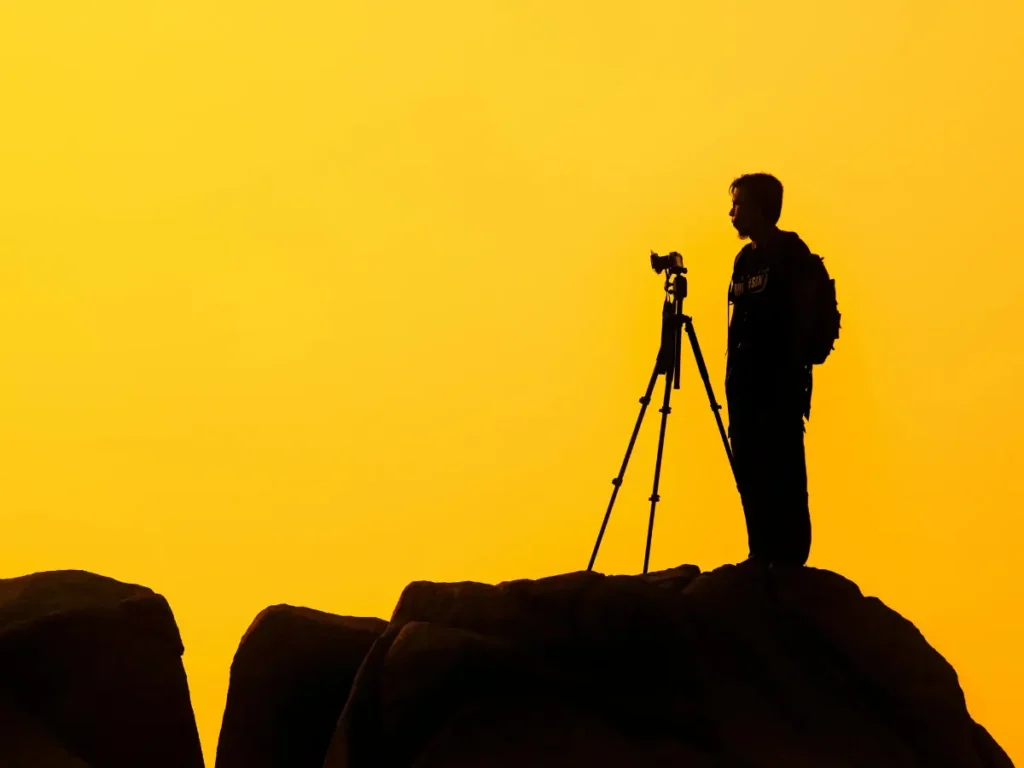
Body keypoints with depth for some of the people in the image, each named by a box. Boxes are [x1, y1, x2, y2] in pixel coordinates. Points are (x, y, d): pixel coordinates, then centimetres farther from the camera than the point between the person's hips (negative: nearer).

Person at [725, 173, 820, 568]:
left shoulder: (791, 255, -7)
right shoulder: (745, 258, 17)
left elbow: (801, 321, -13)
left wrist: (793, 381, -18)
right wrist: (732, 379, 15)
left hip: (779, 387, -8)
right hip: (746, 386, 8)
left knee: (782, 481, -7)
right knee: (751, 478, 8)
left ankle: (789, 568, -4)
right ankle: (762, 564, 14)